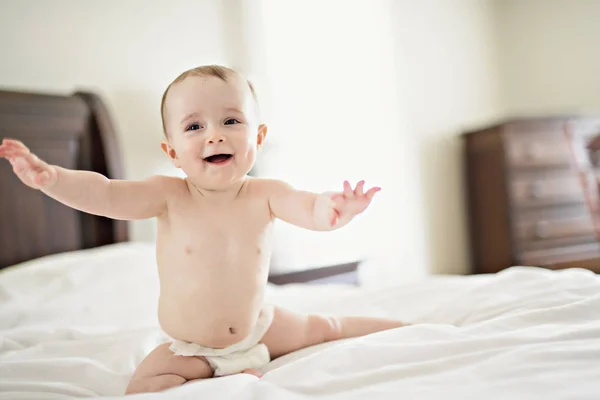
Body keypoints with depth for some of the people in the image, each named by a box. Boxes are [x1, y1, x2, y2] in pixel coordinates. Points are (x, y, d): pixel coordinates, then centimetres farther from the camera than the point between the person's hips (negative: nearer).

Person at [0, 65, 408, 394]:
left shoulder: (265, 194, -17)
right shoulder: (168, 196, -20)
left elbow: (312, 209, -31)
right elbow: (104, 194, -31)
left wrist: (335, 208, -56)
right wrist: (50, 177, -50)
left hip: (259, 326, 1)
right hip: (189, 349, -1)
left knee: (324, 327, 13)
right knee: (145, 386, -23)